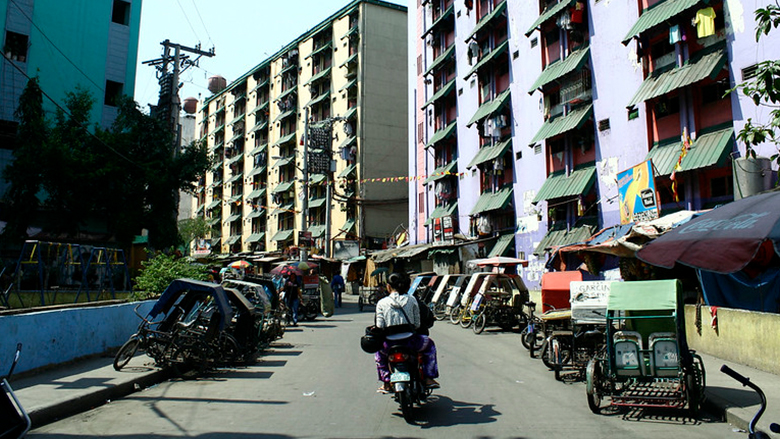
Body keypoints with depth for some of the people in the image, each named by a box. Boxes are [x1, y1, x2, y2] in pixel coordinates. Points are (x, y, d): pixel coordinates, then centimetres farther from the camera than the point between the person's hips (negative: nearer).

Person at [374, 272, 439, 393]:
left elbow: (379, 327, -4)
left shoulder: (381, 303, 1)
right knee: (429, 343, 30)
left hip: (390, 345, 1)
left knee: (378, 350, 35)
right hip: (410, 342, 0)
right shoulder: (411, 299, 4)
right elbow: (417, 324, 2)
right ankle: (428, 378, 26)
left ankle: (387, 383, 30)